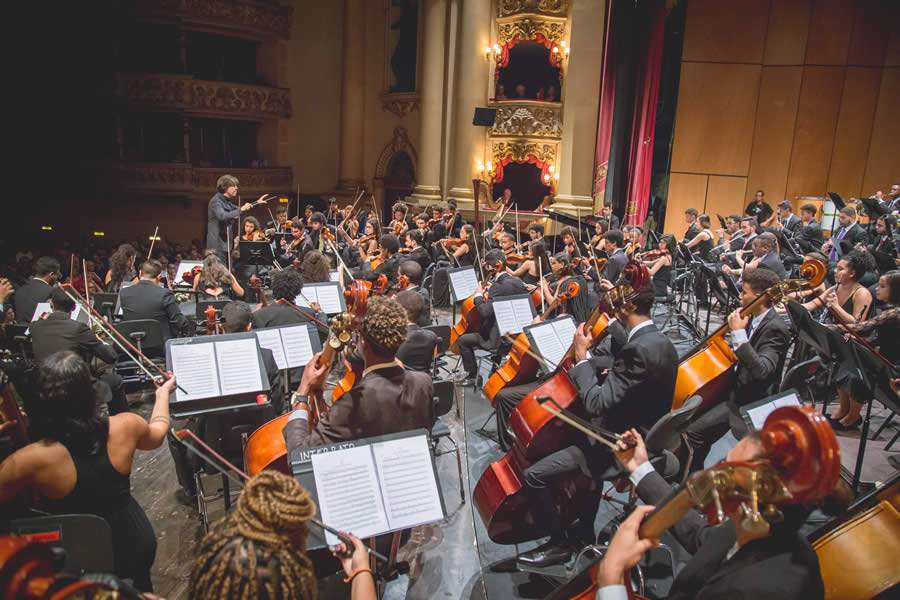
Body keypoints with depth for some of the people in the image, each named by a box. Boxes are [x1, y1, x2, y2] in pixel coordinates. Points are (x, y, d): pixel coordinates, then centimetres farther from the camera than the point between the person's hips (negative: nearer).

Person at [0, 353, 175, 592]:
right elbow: (157, 434, 4)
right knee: (136, 585, 32)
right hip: (135, 543, 3)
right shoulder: (125, 427, -19)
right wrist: (163, 392, 19)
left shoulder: (32, 460, -30)